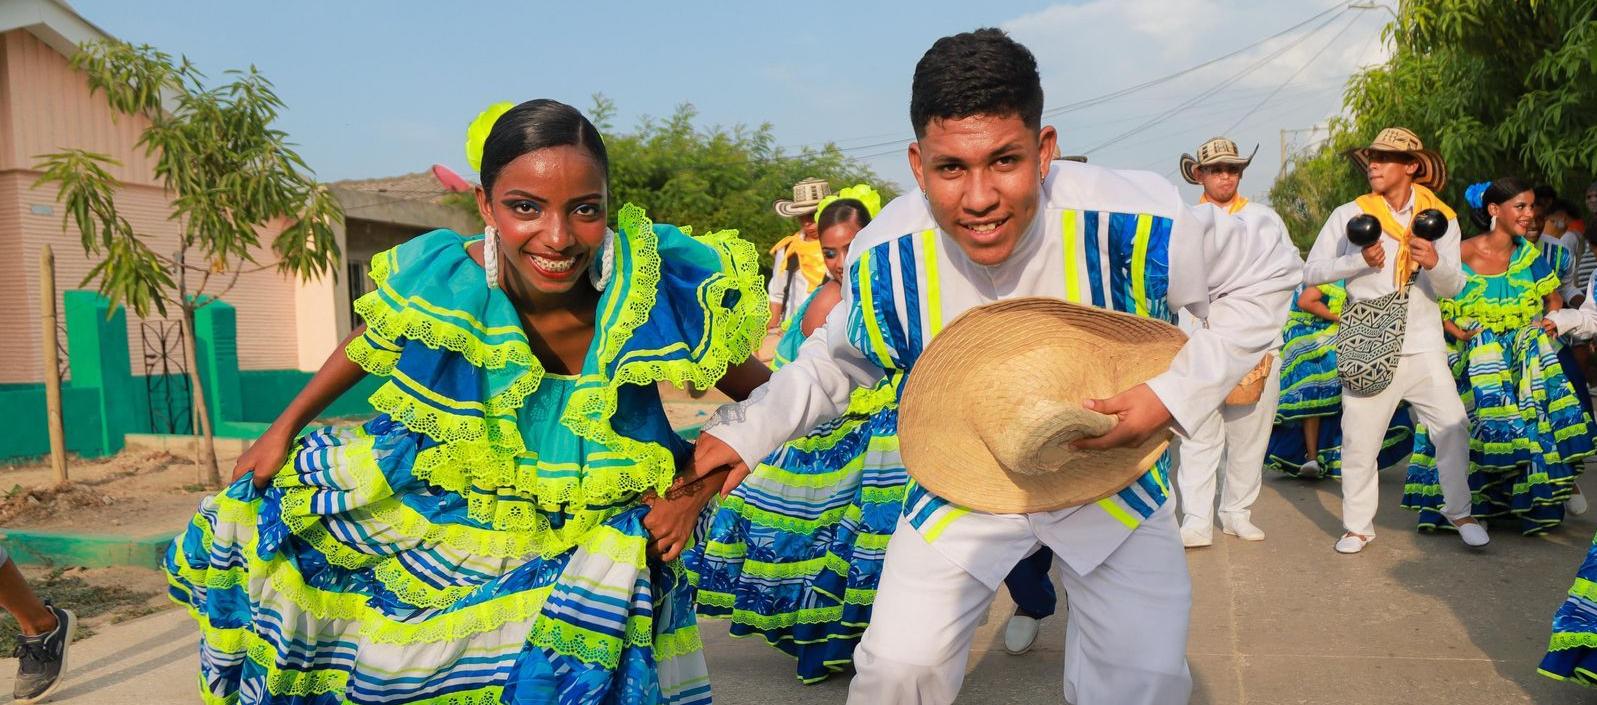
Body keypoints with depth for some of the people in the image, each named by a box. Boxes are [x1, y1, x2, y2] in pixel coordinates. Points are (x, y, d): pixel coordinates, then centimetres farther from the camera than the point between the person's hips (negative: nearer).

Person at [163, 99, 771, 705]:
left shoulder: (668, 294, -30)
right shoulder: (436, 280, -24)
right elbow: (371, 342, 1)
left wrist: (695, 493, -21)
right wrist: (285, 427, 8)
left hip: (594, 532, -2)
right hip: (441, 487, 3)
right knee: (255, 509, 12)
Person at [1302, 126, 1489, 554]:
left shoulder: (1440, 217, 4)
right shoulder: (1350, 215, 0)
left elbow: (1452, 288, -2)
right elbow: (1311, 272, -4)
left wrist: (1436, 262, -22)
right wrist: (1360, 260, -16)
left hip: (1422, 346, 1)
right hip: (1367, 348, -1)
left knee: (1453, 428, -4)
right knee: (1359, 439, 1)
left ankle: (1460, 512, 17)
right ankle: (1357, 526, 14)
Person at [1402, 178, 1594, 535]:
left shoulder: (1528, 253, 4)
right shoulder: (1462, 255, -10)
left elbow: (1554, 297, 15)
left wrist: (1551, 319, -5)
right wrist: (1461, 333, -20)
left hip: (1524, 352, 4)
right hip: (1474, 356, -4)